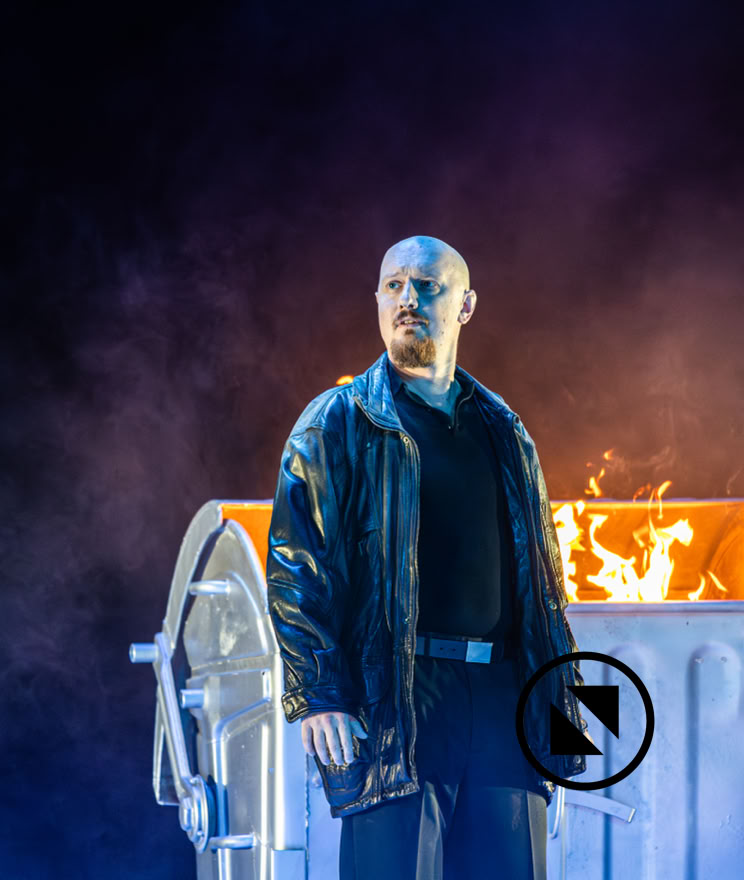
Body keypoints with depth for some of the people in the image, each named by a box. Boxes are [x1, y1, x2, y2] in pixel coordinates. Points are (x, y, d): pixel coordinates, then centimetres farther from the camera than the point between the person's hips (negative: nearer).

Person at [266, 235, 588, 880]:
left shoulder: (504, 432, 18)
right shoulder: (336, 425, 2)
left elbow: (542, 567, 21)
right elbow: (295, 567, -4)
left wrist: (559, 693, 14)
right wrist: (315, 698, -13)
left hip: (502, 696, 5)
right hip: (396, 701, -4)